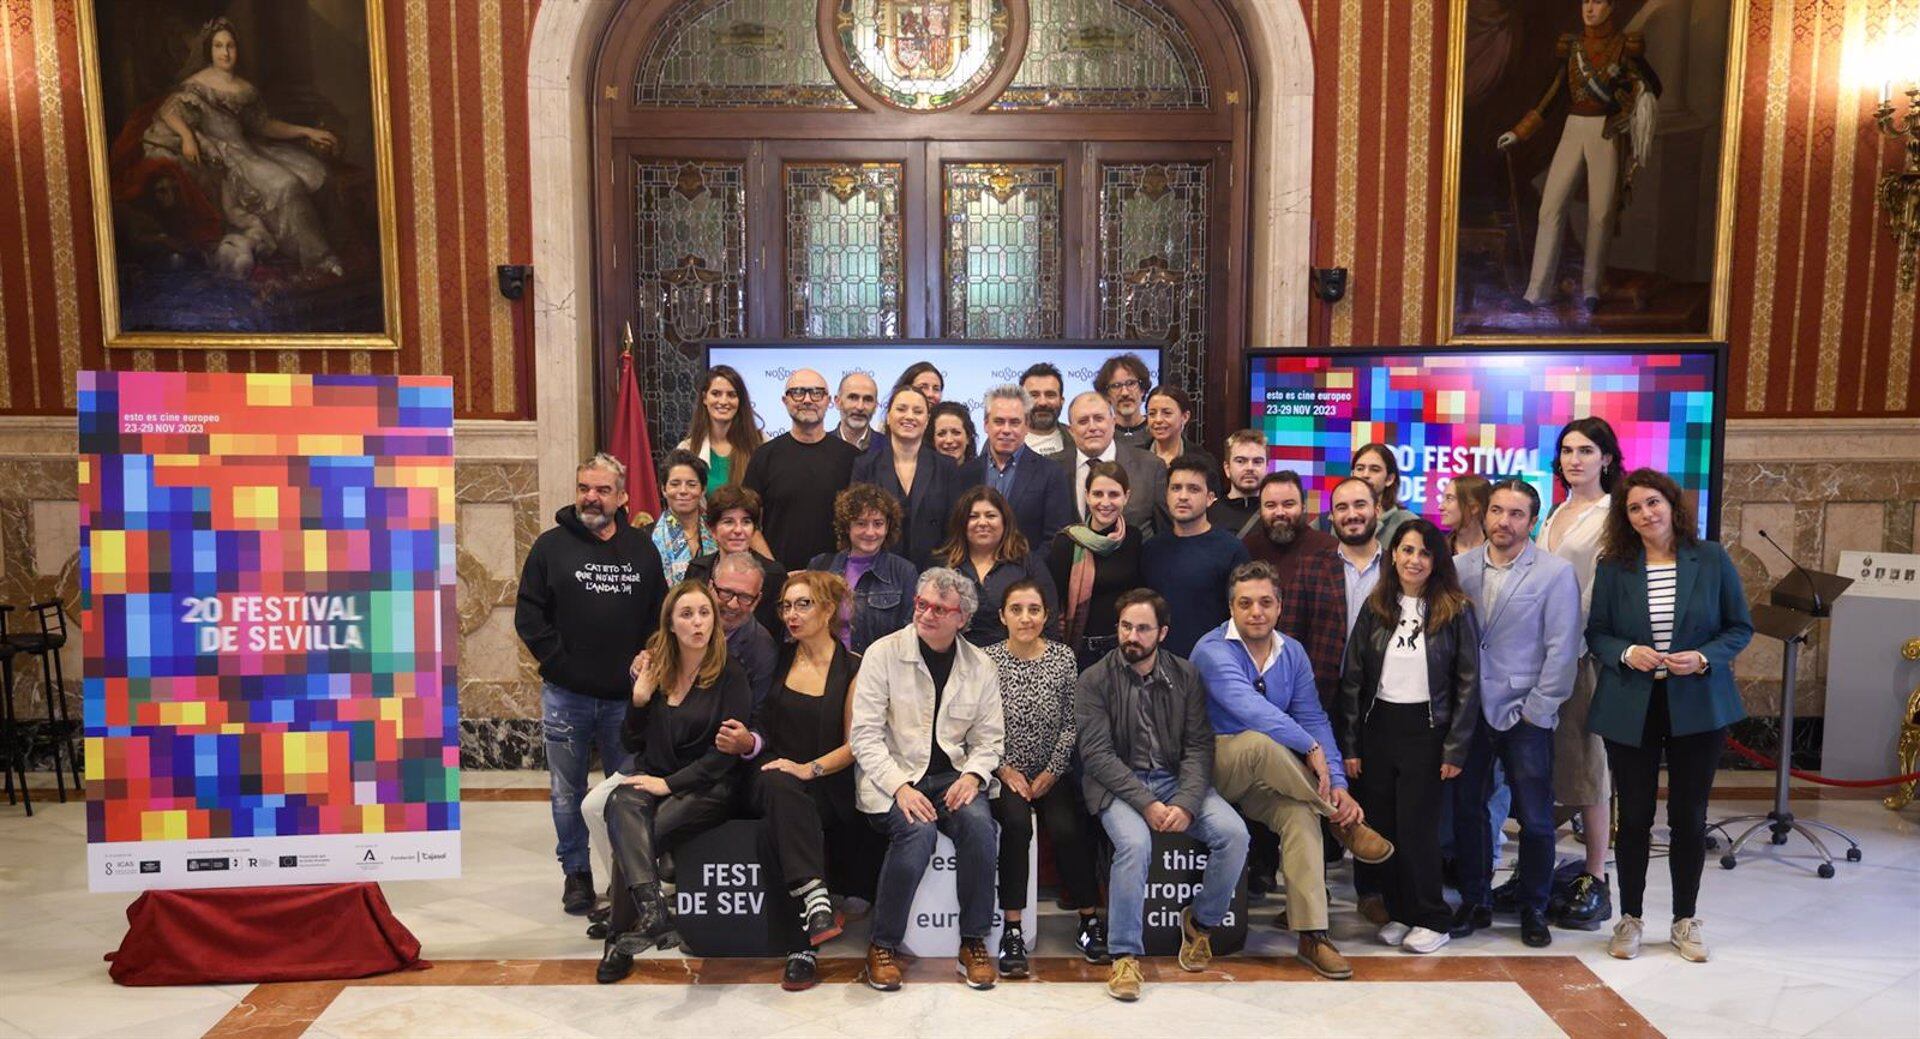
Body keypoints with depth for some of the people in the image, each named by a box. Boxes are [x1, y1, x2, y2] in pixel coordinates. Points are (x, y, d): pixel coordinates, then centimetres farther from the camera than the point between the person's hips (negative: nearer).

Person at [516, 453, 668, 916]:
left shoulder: (642, 549, 7)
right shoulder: (551, 546, 1)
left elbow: (660, 614, 9)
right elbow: (529, 615, -2)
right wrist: (560, 663, -9)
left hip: (625, 696, 1)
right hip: (565, 696, -1)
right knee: (568, 792, 10)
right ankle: (576, 874, 24)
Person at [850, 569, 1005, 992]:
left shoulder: (980, 667, 8)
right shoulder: (883, 654, -3)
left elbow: (989, 738, 11)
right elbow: (864, 735, -7)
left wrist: (972, 774, -11)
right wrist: (899, 786, -19)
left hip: (953, 775, 3)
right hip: (892, 776, -3)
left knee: (978, 822, -28)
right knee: (918, 831, -32)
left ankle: (974, 941, -10)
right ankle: (883, 944, -12)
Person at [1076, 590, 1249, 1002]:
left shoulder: (1186, 676, 5)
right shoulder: (1093, 681, -3)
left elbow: (1199, 746, 0)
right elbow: (1097, 754, -10)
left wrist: (1185, 804, -17)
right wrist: (1147, 805, -20)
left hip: (1177, 779, 3)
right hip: (1119, 784, -3)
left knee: (1234, 833, -21)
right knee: (1135, 843, -33)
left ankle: (1201, 921, 7)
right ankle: (1125, 954, -15)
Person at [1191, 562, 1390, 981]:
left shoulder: (1292, 653, 5)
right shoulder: (1213, 651, -16)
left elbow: (1315, 720, 2)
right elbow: (1249, 709, -30)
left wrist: (1337, 782, -11)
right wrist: (1310, 747, -30)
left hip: (1265, 780, 5)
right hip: (1215, 766, -5)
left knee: (1300, 812, -26)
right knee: (1259, 742, -36)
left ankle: (1312, 936, -22)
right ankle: (1344, 822, -15)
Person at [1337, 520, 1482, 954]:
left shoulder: (1455, 611, -2)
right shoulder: (1375, 608, 5)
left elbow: (1468, 684, -2)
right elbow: (1352, 679, 5)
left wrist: (1455, 749, -7)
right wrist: (1349, 745, 1)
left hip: (1427, 730, -3)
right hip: (1378, 726, 3)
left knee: (1416, 828, -3)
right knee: (1381, 827, 5)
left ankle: (1432, 919, 14)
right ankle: (1399, 912, 22)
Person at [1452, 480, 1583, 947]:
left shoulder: (1556, 573, -4)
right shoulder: (1460, 568, 4)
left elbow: (1562, 650, -6)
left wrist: (1536, 710, -9)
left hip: (1525, 716, -3)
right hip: (1469, 713, 3)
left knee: (1535, 820, 3)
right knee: (1467, 811, 10)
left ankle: (1533, 909, 22)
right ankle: (1475, 902, 26)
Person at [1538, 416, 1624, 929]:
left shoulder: (1611, 515, -6)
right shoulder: (1558, 512, 17)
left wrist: (1574, 647, -18)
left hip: (1586, 653, -7)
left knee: (1588, 763, -1)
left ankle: (1595, 883, 7)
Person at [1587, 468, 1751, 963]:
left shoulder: (1712, 559, -1)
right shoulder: (1612, 566, 0)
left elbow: (1740, 627, 3)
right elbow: (1596, 633, 3)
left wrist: (1704, 658, -14)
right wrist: (1627, 653, -17)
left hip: (1698, 707, 0)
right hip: (1630, 709, 0)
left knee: (1690, 816, 8)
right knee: (1634, 816, 6)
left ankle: (1686, 921, 24)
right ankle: (1629, 918, 20)